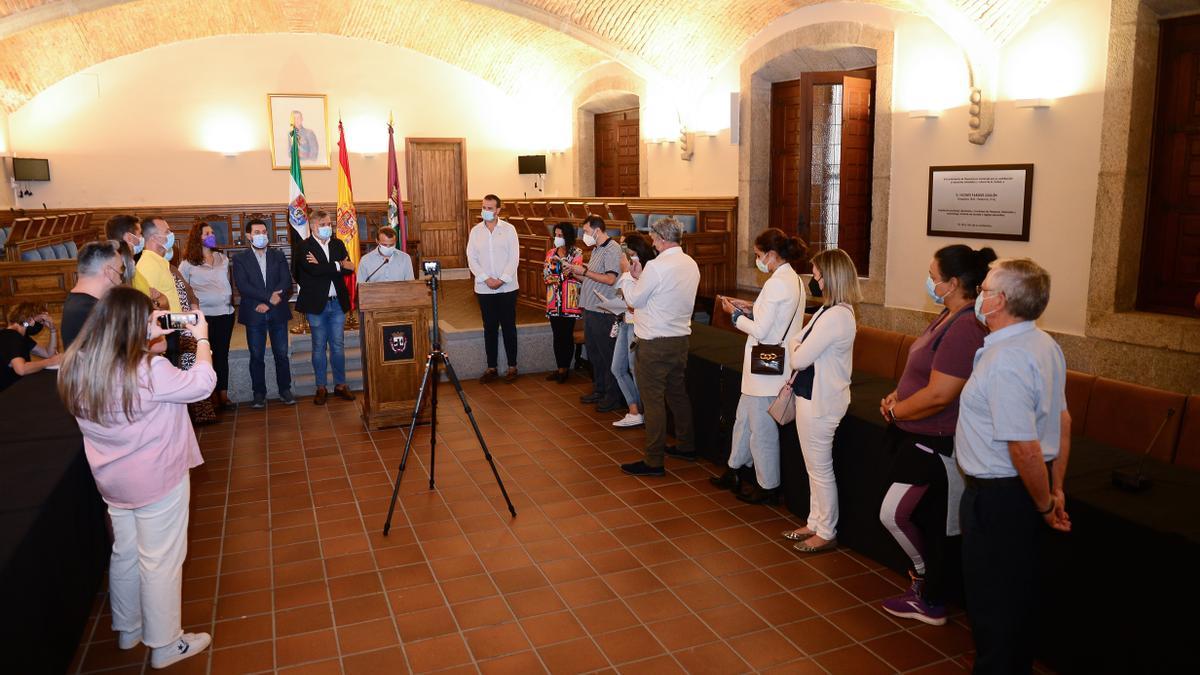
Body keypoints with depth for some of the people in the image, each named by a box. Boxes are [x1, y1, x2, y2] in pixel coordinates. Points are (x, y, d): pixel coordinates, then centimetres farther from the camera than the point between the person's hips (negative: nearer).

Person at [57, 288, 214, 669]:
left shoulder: (77, 366, -6)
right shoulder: (147, 370, -27)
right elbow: (202, 383, -15)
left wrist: (151, 338, 9)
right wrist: (202, 339, -2)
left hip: (112, 479, 7)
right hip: (157, 480, -7)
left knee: (125, 553, 23)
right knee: (161, 562, 8)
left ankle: (127, 631, 42)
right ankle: (165, 646, 22)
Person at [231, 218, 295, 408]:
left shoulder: (278, 256, 9)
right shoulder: (240, 259, 3)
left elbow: (286, 282, -1)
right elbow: (243, 286, -9)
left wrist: (267, 303, -12)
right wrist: (269, 297, -19)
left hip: (277, 312, 1)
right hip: (254, 314, -1)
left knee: (281, 354, 5)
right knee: (256, 356, 4)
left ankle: (285, 390, 16)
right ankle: (259, 393, 14)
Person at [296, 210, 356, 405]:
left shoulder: (338, 244, 8)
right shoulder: (304, 247, -5)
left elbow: (349, 269, -4)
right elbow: (313, 270, -21)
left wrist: (322, 266, -14)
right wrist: (338, 266, -12)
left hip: (337, 302, 3)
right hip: (317, 304, -3)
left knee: (338, 346, 8)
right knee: (319, 347, 6)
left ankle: (340, 385, 18)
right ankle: (321, 388, 14)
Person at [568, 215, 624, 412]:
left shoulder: (612, 249, -13)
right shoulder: (596, 249, 16)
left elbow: (610, 279, -23)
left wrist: (585, 271, -17)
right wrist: (576, 274, 4)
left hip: (604, 312, -9)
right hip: (590, 308, 10)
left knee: (607, 356, -2)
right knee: (593, 353, 17)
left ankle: (613, 397, 7)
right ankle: (599, 390, 29)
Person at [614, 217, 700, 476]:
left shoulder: (657, 266, -19)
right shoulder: (691, 265, 7)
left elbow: (634, 300, -9)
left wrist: (626, 274, 5)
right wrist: (639, 276, 13)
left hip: (654, 343, -8)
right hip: (680, 338, 8)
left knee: (653, 399, -2)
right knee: (677, 392, 21)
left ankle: (653, 462, 3)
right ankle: (687, 445, 33)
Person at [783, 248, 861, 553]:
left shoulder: (835, 316, -24)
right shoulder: (835, 310, 8)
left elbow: (800, 358, -21)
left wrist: (794, 344, -1)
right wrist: (793, 384, 8)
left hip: (820, 402, -10)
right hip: (813, 396, 10)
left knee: (820, 470, 5)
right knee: (816, 469, 20)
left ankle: (827, 533, 20)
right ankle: (815, 524, 34)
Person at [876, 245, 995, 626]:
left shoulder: (966, 329, -25)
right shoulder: (950, 316, 9)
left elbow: (938, 395, -28)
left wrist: (896, 411, -13)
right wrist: (897, 396, 3)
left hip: (937, 444, -10)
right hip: (921, 437, 10)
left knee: (895, 514, -3)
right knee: (922, 518, 18)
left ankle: (930, 600, 18)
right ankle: (927, 593, 35)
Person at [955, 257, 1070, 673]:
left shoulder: (1005, 361, -27)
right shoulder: (1045, 345, 4)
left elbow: (1025, 449, -28)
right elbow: (1062, 420, 12)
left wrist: (1045, 504, -13)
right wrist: (1056, 489, 16)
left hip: (997, 495, -10)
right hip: (1026, 491, 10)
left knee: (990, 598, 7)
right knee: (1020, 590, 24)